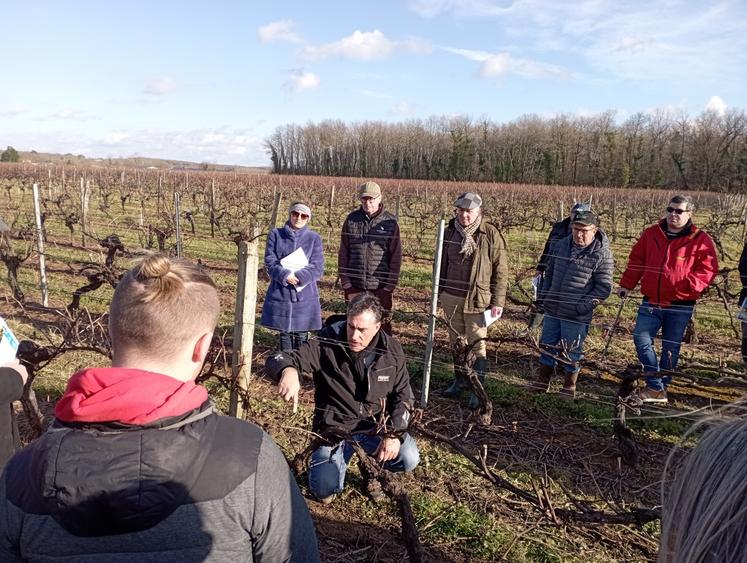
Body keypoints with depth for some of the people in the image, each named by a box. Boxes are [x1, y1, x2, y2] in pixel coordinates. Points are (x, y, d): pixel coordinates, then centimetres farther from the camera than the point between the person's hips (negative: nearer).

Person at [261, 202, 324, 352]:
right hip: (280, 295, 1)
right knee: (284, 333, 11)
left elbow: (317, 268, -6)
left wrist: (297, 276, -21)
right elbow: (270, 262, -4)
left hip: (305, 296, -1)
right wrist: (285, 276, -22)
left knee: (301, 336, 5)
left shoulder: (314, 238, 2)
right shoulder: (275, 235, 4)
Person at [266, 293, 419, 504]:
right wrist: (288, 370, -47)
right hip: (334, 427, -2)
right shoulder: (326, 344, -18)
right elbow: (277, 359, -21)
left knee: (408, 459, -20)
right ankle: (342, 453, 17)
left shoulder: (391, 350, -9)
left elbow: (403, 395, -1)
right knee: (324, 490, -17)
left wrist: (394, 433, -16)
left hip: (375, 425, 2)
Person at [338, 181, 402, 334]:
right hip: (354, 286, 2)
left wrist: (390, 285, -7)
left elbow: (396, 256, -3)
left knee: (383, 324, 8)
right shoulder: (351, 219, 3)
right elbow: (343, 253, 4)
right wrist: (345, 281, -2)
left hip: (381, 286, -2)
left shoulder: (390, 222, -3)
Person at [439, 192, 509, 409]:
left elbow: (500, 270, -7)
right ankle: (460, 381, 32)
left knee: (477, 345, 1)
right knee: (456, 342, 16)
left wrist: (498, 301, -10)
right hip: (450, 298, 5)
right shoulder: (450, 232, 6)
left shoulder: (490, 234, -9)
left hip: (477, 300, -5)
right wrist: (438, 292, 16)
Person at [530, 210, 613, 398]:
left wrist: (583, 306, -17)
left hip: (576, 317, -5)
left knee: (572, 353, 9)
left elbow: (604, 288, -11)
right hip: (552, 310, 5)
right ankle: (542, 382, 33)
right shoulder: (561, 245, 3)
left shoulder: (602, 254, -12)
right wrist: (544, 295, 8)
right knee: (547, 346, 16)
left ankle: (569, 387, 29)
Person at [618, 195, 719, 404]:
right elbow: (636, 260, 12)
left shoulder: (700, 239, -3)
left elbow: (709, 269, -3)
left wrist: (692, 284, -20)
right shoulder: (651, 234, 5)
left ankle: (661, 387, 23)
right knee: (641, 339, -7)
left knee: (671, 347, 7)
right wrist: (626, 284, 9)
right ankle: (656, 388, 1)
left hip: (680, 306, -2)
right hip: (651, 302, 3)